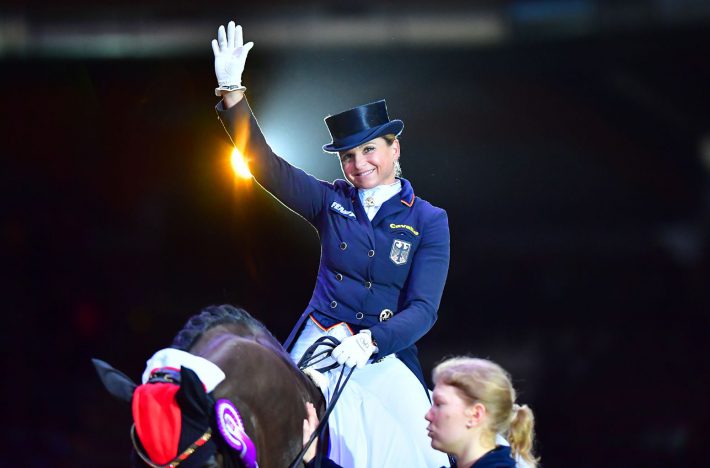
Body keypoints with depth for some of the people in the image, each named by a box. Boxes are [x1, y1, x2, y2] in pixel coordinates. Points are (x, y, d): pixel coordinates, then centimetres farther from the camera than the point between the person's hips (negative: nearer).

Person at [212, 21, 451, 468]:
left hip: (385, 358, -1)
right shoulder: (333, 202, 6)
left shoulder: (429, 222, 0)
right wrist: (232, 93, -12)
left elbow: (423, 309, -7)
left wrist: (371, 342, -24)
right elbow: (265, 164, -1)